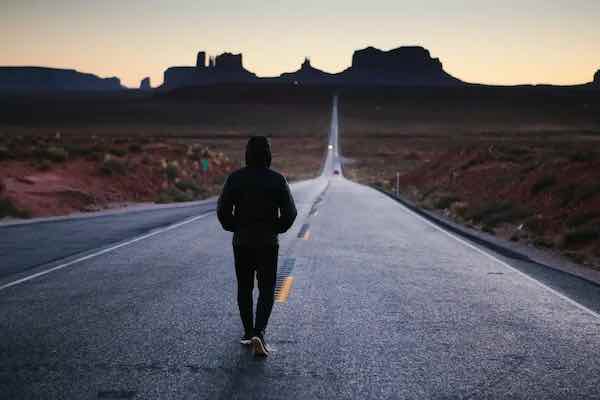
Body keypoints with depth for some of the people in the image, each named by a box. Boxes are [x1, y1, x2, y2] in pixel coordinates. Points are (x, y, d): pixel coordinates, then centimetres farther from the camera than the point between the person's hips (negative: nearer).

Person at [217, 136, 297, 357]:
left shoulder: (235, 178, -5)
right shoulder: (277, 179, -7)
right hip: (268, 243, -1)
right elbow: (290, 212, -8)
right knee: (266, 290, 4)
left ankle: (248, 332, 22)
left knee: (244, 288, 16)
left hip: (241, 242, 1)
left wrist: (234, 228, 9)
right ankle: (258, 333, -14)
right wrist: (276, 229, 8)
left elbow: (223, 210, -6)